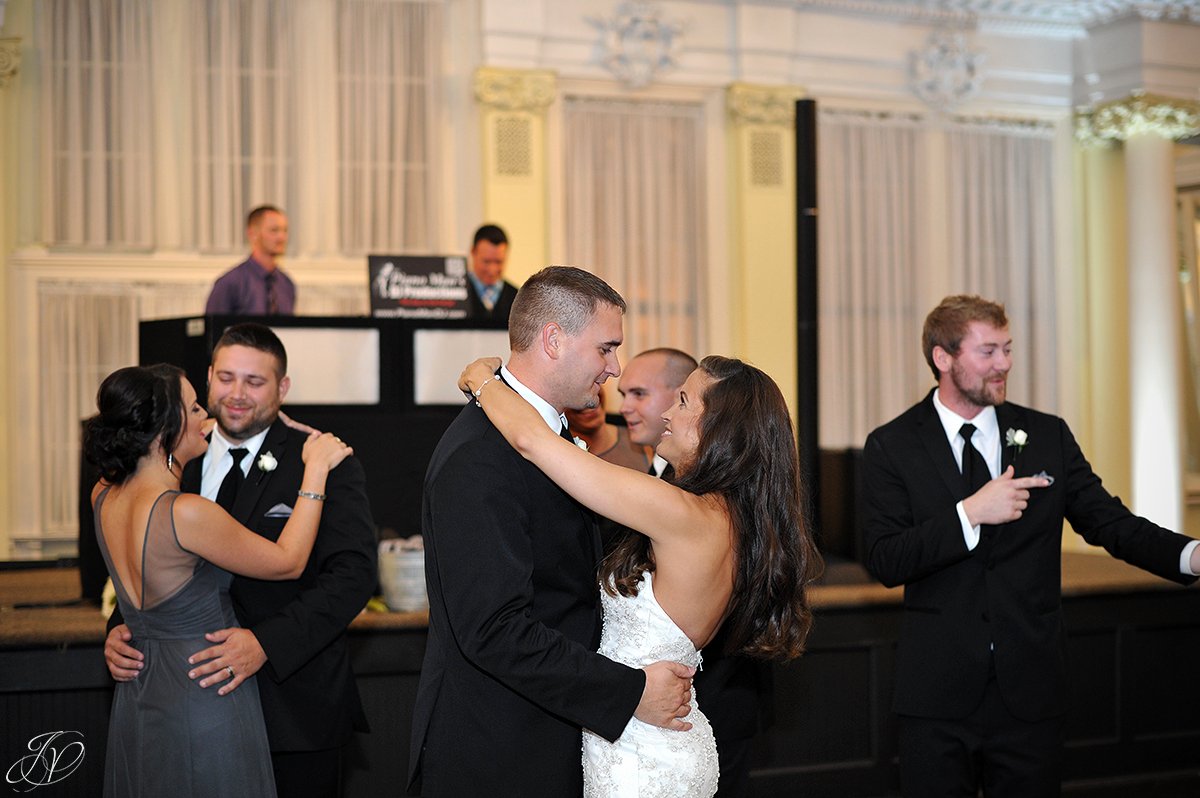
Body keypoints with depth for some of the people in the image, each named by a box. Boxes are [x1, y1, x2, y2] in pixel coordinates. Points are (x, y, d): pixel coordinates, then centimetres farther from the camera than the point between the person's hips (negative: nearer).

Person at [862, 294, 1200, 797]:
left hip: (1029, 693, 2)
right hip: (937, 695, -2)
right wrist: (969, 513, -20)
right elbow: (884, 562, -9)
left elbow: (1109, 521, 2)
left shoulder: (1048, 436, 6)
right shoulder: (892, 448, -2)